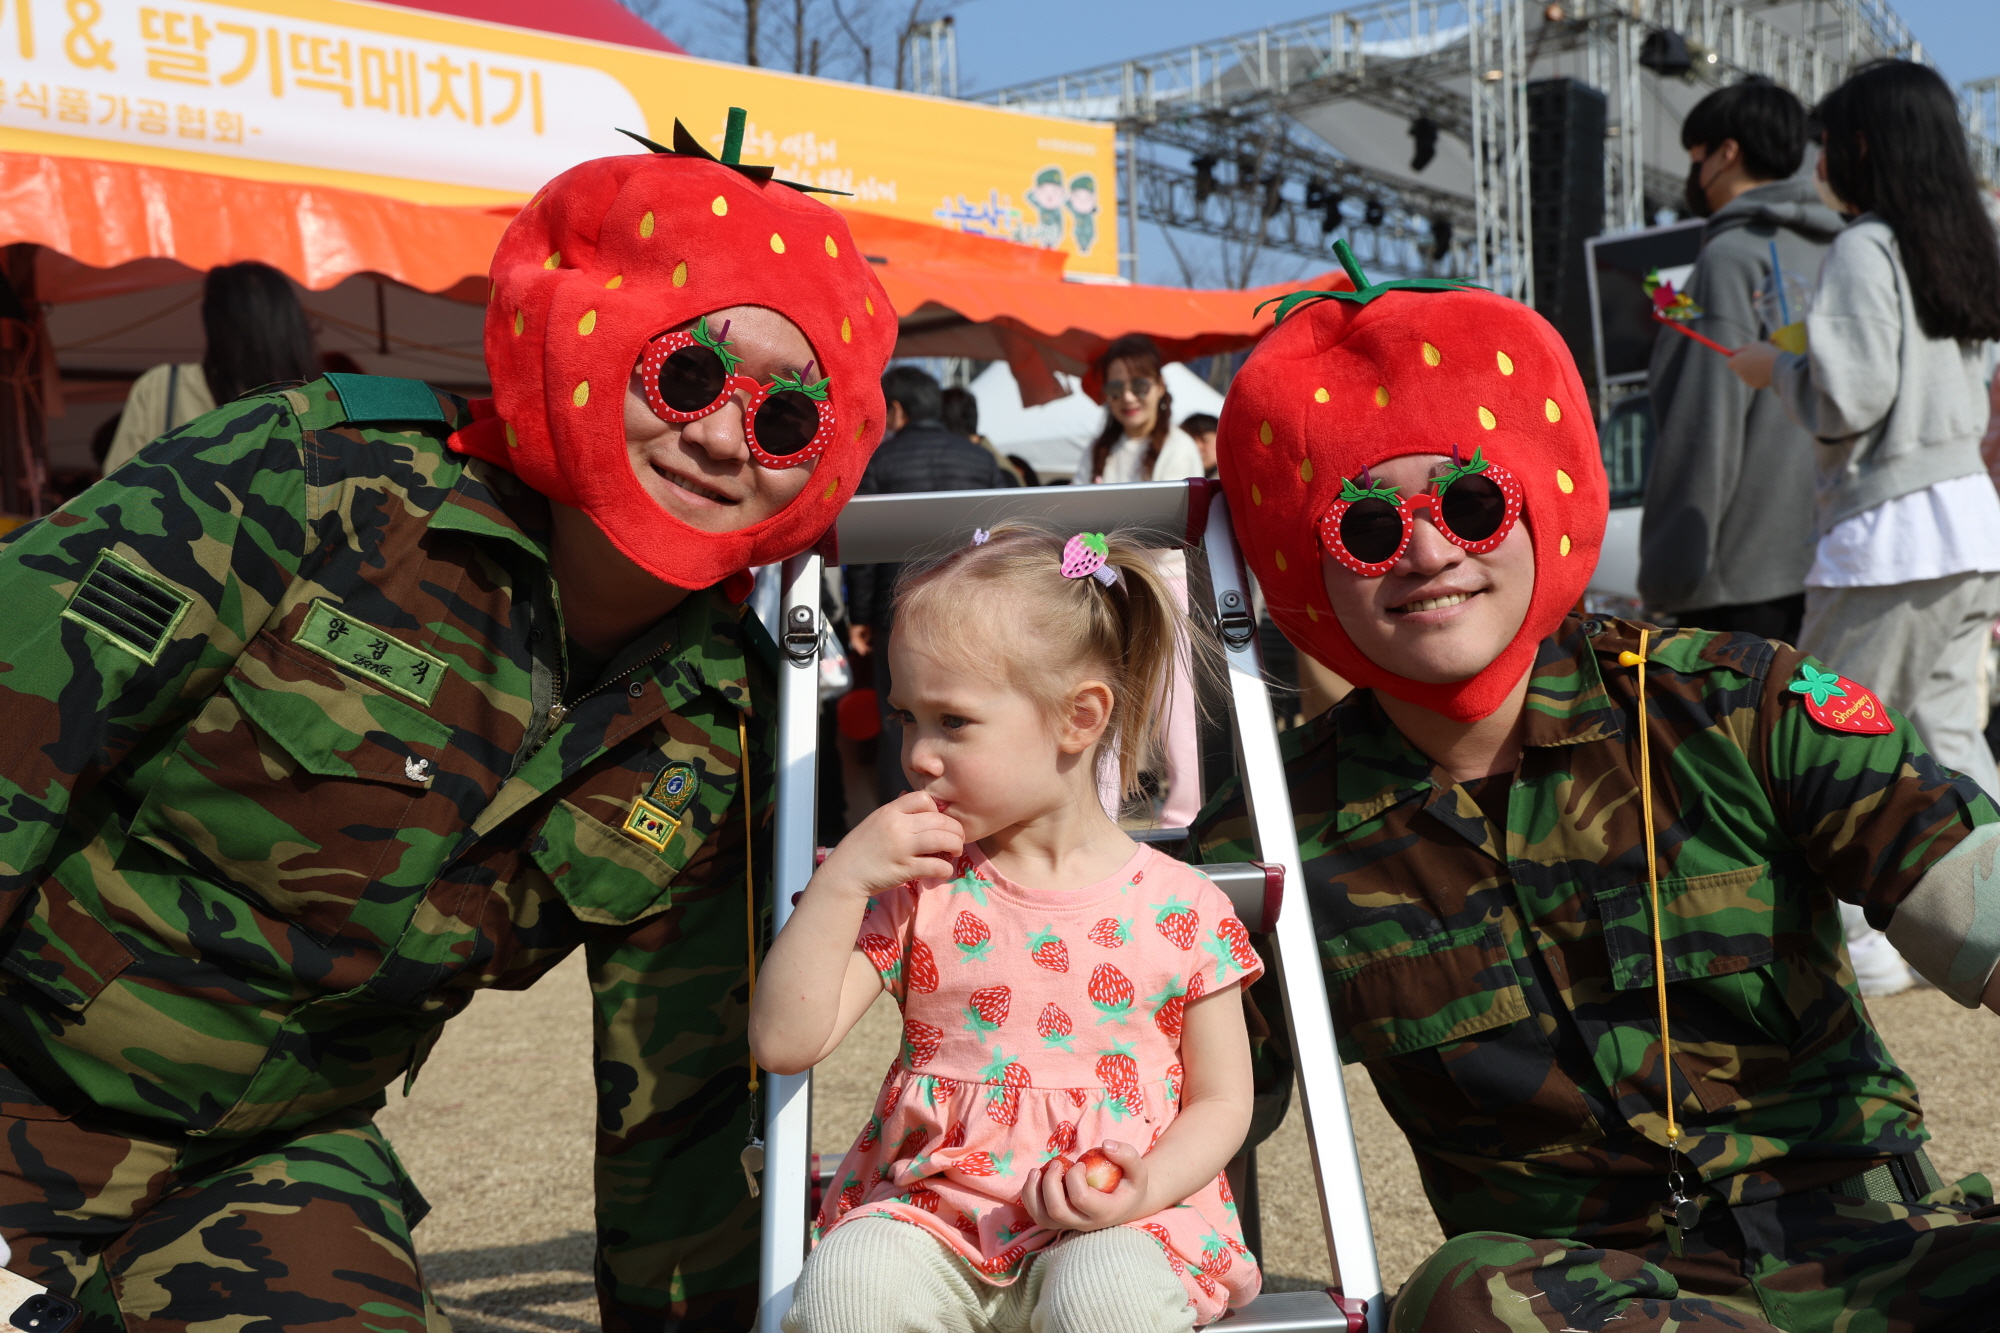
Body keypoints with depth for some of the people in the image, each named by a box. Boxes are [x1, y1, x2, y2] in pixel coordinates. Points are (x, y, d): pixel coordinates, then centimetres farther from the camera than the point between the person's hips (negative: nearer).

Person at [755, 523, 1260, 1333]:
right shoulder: (917, 888, 4)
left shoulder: (1179, 909, -1)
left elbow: (1222, 1100, 7)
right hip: (932, 1209, 1)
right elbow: (784, 1041, -2)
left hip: (1111, 1224, -1)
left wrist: (1143, 1190, -14)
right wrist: (841, 878, -11)